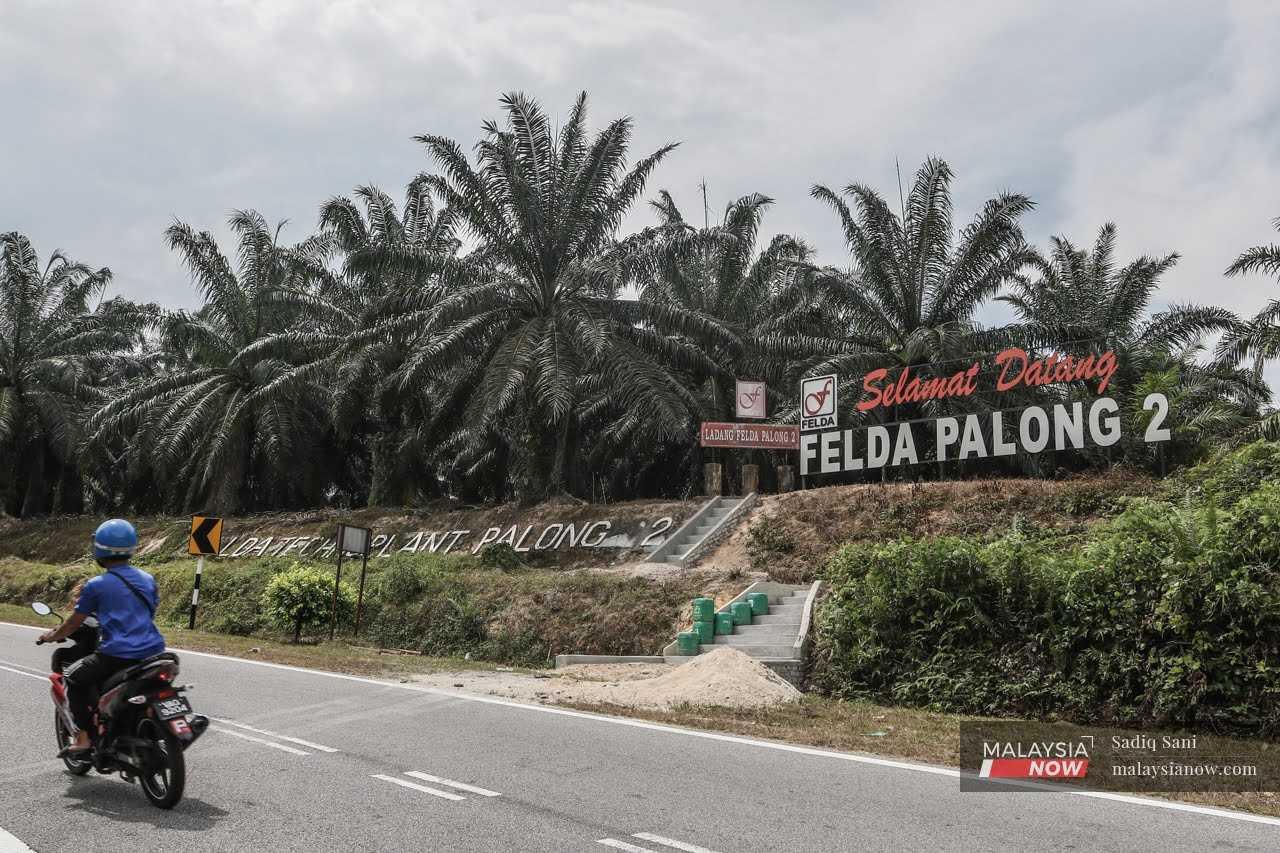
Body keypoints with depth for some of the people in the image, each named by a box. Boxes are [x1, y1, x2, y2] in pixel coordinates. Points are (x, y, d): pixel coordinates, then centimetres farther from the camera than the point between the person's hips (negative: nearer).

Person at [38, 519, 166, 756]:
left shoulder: (96, 585, -3)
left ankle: (84, 736, 9)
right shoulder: (148, 579, 11)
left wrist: (52, 636, 27)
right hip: (153, 652, 5)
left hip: (117, 655, -5)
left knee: (73, 678, 16)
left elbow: (74, 623, 7)